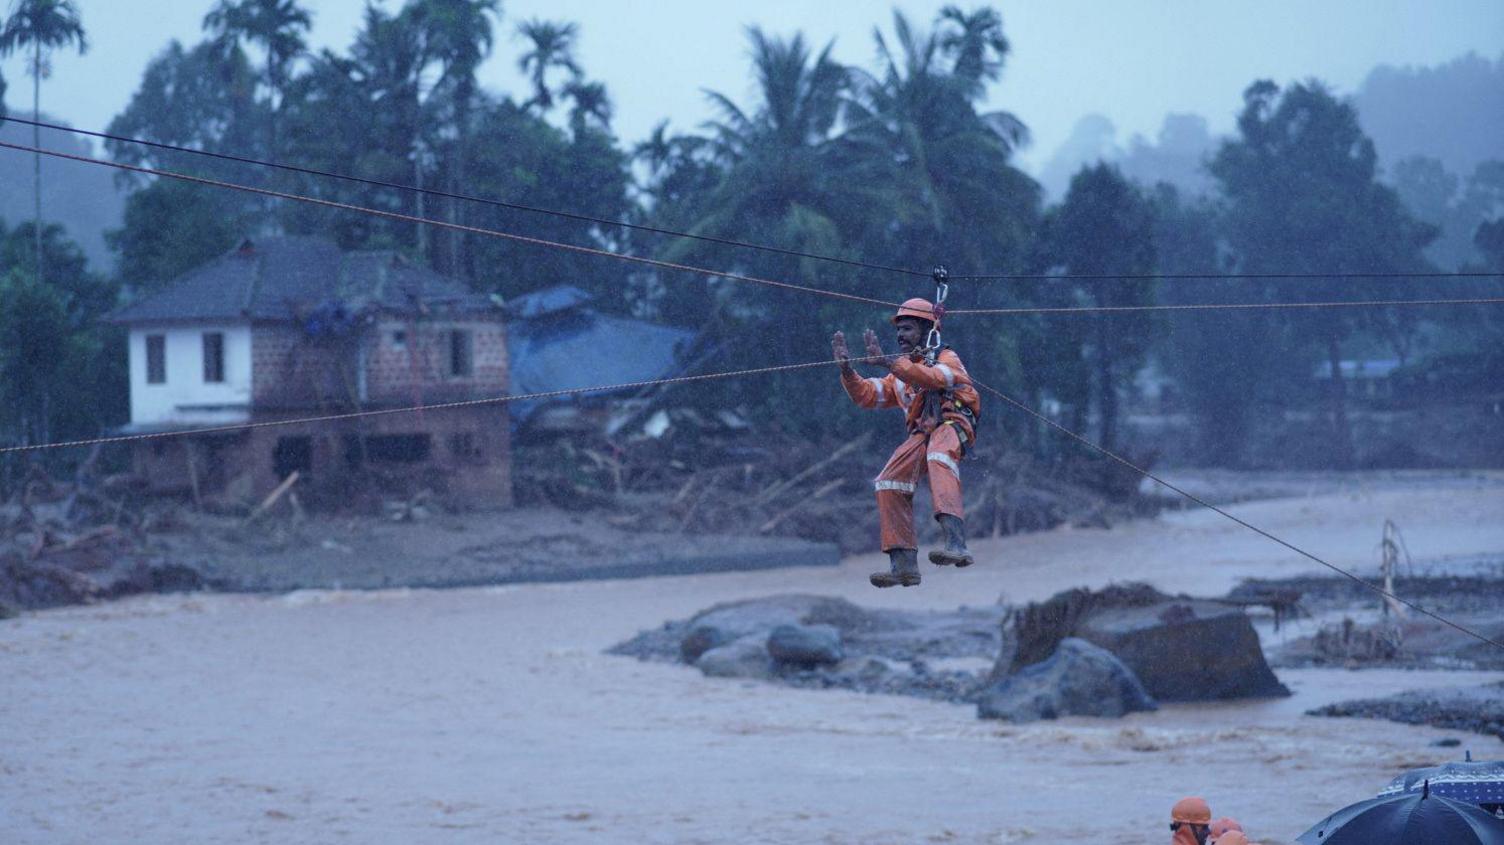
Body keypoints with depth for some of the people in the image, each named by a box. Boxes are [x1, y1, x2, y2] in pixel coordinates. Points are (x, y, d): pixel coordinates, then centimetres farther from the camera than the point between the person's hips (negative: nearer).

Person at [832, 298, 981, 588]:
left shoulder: (946, 357, 7)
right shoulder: (900, 374, 28)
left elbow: (935, 378, -18)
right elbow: (866, 395, 17)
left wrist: (888, 362, -27)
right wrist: (846, 368, -2)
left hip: (952, 425, -7)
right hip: (921, 435, 7)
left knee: (939, 457, -38)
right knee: (889, 484, -12)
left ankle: (956, 544, -56)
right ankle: (904, 564, -9)